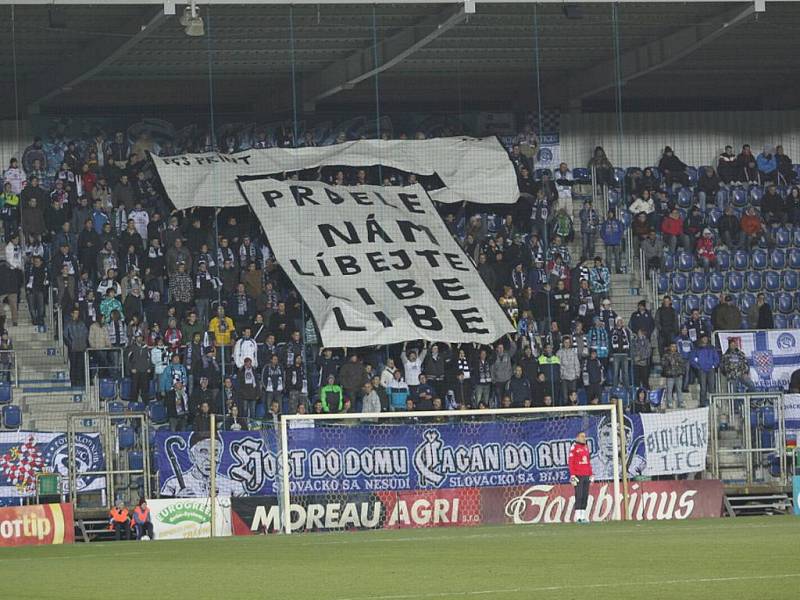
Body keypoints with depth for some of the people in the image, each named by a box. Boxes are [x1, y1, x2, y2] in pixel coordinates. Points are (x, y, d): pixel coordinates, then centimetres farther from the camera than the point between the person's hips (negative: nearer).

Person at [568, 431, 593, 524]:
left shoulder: (586, 447, 16)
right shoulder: (574, 447, -6)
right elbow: (571, 463, -10)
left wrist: (591, 475, 15)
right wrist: (572, 476, -16)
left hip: (586, 476, 7)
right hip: (578, 477, -7)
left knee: (585, 496, 5)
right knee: (579, 496, -10)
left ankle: (583, 516, 7)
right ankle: (578, 517, -10)